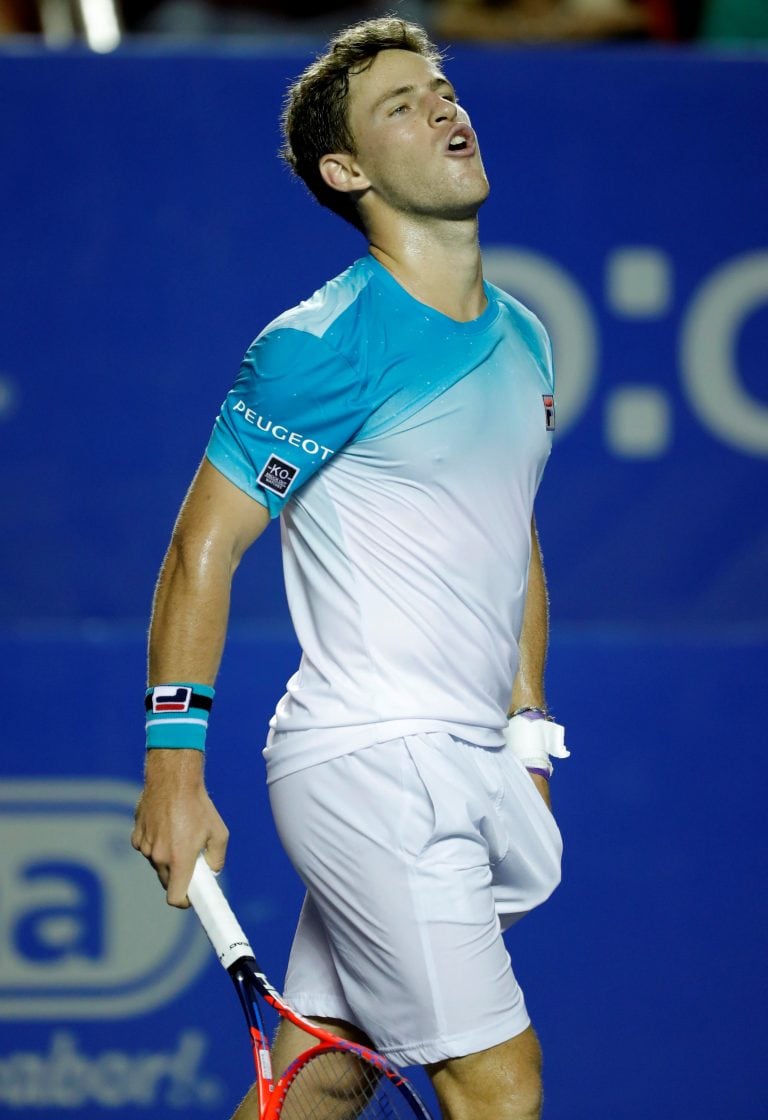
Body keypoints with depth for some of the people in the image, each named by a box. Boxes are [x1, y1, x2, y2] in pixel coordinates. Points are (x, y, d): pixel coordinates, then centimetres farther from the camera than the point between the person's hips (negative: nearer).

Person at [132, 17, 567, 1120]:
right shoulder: (323, 347, -12)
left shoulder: (523, 339, 13)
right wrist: (174, 762, -14)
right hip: (368, 760, -7)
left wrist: (527, 737, 20)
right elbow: (204, 546, -10)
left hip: (468, 766, 7)